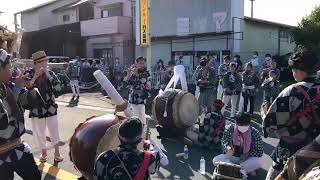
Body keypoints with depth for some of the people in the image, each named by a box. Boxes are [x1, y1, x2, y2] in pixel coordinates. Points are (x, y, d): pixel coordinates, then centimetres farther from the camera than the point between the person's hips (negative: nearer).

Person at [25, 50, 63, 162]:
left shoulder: (50, 73, -3)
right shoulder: (29, 74, -6)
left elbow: (58, 88, -14)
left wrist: (48, 75, -20)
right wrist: (35, 76, -21)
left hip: (51, 108, 1)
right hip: (36, 110, 0)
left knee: (54, 132, 9)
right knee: (39, 133, 11)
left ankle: (57, 153, 29)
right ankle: (43, 153, 34)